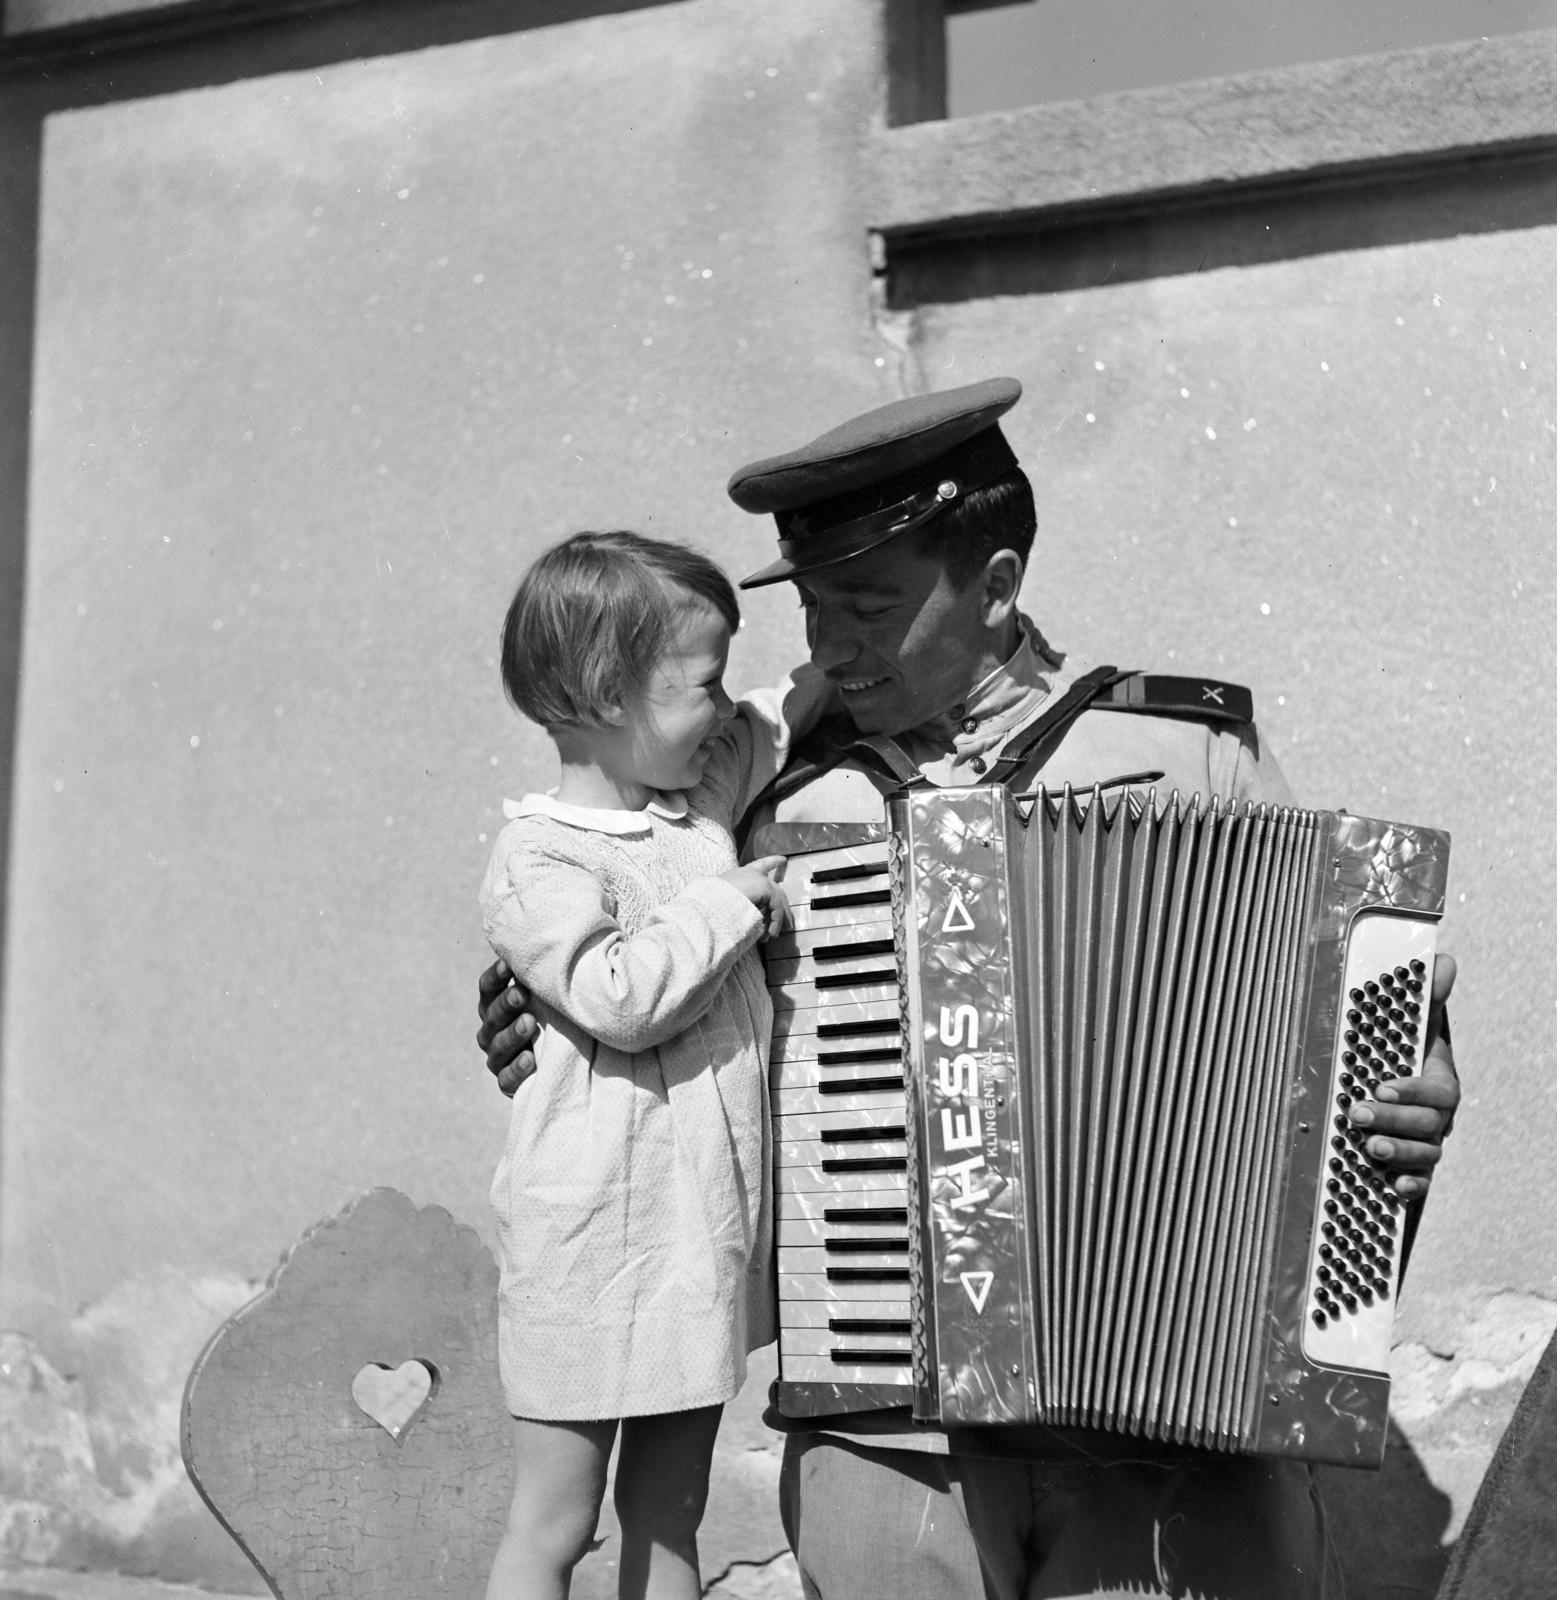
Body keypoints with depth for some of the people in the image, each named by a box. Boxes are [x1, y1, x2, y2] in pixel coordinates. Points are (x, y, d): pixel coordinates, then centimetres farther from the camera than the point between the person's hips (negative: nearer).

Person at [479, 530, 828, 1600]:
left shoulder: (706, 788, 9)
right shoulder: (540, 860, -13)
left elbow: (784, 730, 25)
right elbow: (621, 999, -25)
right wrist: (727, 905, -14)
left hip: (707, 1226, 7)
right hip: (603, 1240, -7)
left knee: (670, 1510, 15)